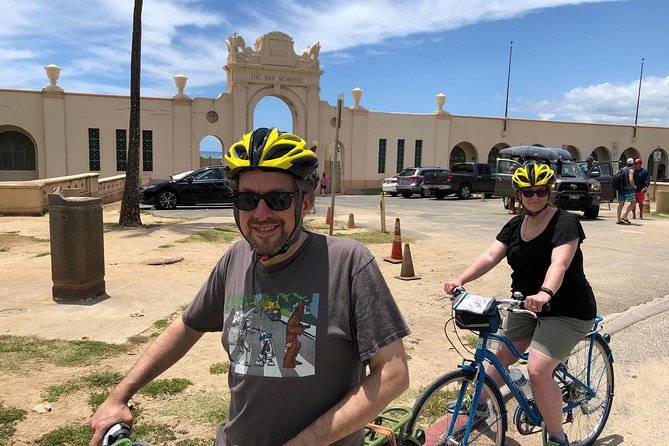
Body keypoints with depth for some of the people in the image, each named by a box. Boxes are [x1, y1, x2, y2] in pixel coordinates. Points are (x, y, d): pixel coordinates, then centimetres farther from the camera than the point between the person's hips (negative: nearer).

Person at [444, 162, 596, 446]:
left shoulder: (565, 223, -17)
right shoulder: (514, 226, 2)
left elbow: (559, 263, -34)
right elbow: (490, 256, -10)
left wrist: (545, 293, -53)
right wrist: (461, 279, -26)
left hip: (567, 311, -6)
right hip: (526, 305, 7)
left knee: (538, 371, -18)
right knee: (501, 356, 13)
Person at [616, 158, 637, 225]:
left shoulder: (622, 169, 15)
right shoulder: (631, 170, -7)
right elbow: (631, 180, -19)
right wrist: (634, 186, -4)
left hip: (621, 189, 7)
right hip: (628, 189, -7)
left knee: (621, 204, 7)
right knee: (633, 202, 4)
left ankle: (619, 220, 6)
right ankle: (624, 216, -5)